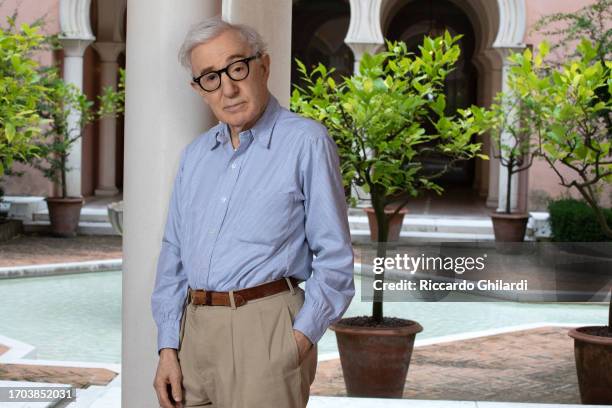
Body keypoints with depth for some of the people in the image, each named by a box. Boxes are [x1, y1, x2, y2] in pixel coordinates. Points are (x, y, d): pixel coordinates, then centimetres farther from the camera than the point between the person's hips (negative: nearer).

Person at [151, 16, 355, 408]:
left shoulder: (307, 142, -4)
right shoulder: (195, 156, 14)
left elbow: (335, 259, -6)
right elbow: (174, 256, 15)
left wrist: (300, 342, -14)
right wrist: (168, 349, 6)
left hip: (264, 329, -5)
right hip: (194, 330, 6)